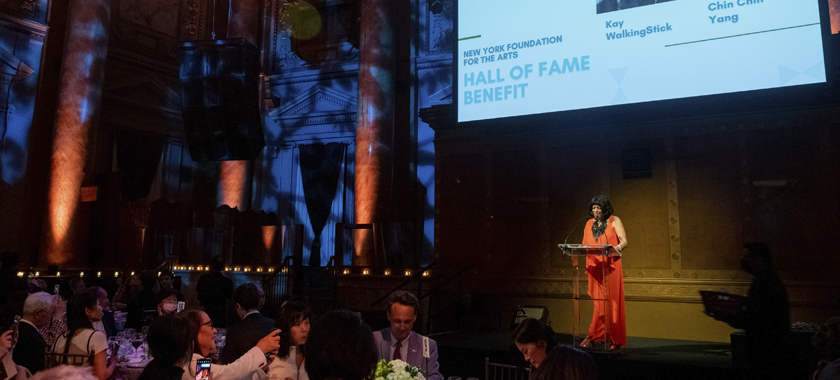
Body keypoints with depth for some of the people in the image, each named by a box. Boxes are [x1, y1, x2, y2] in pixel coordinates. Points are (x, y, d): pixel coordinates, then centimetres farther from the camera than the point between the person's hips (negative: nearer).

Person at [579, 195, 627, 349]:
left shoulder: (614, 221, 4)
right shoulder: (589, 224, 15)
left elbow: (624, 242, -2)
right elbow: (585, 244, 17)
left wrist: (615, 248, -21)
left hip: (611, 266, -3)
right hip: (595, 266, 3)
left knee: (611, 300, -4)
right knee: (599, 301, 1)